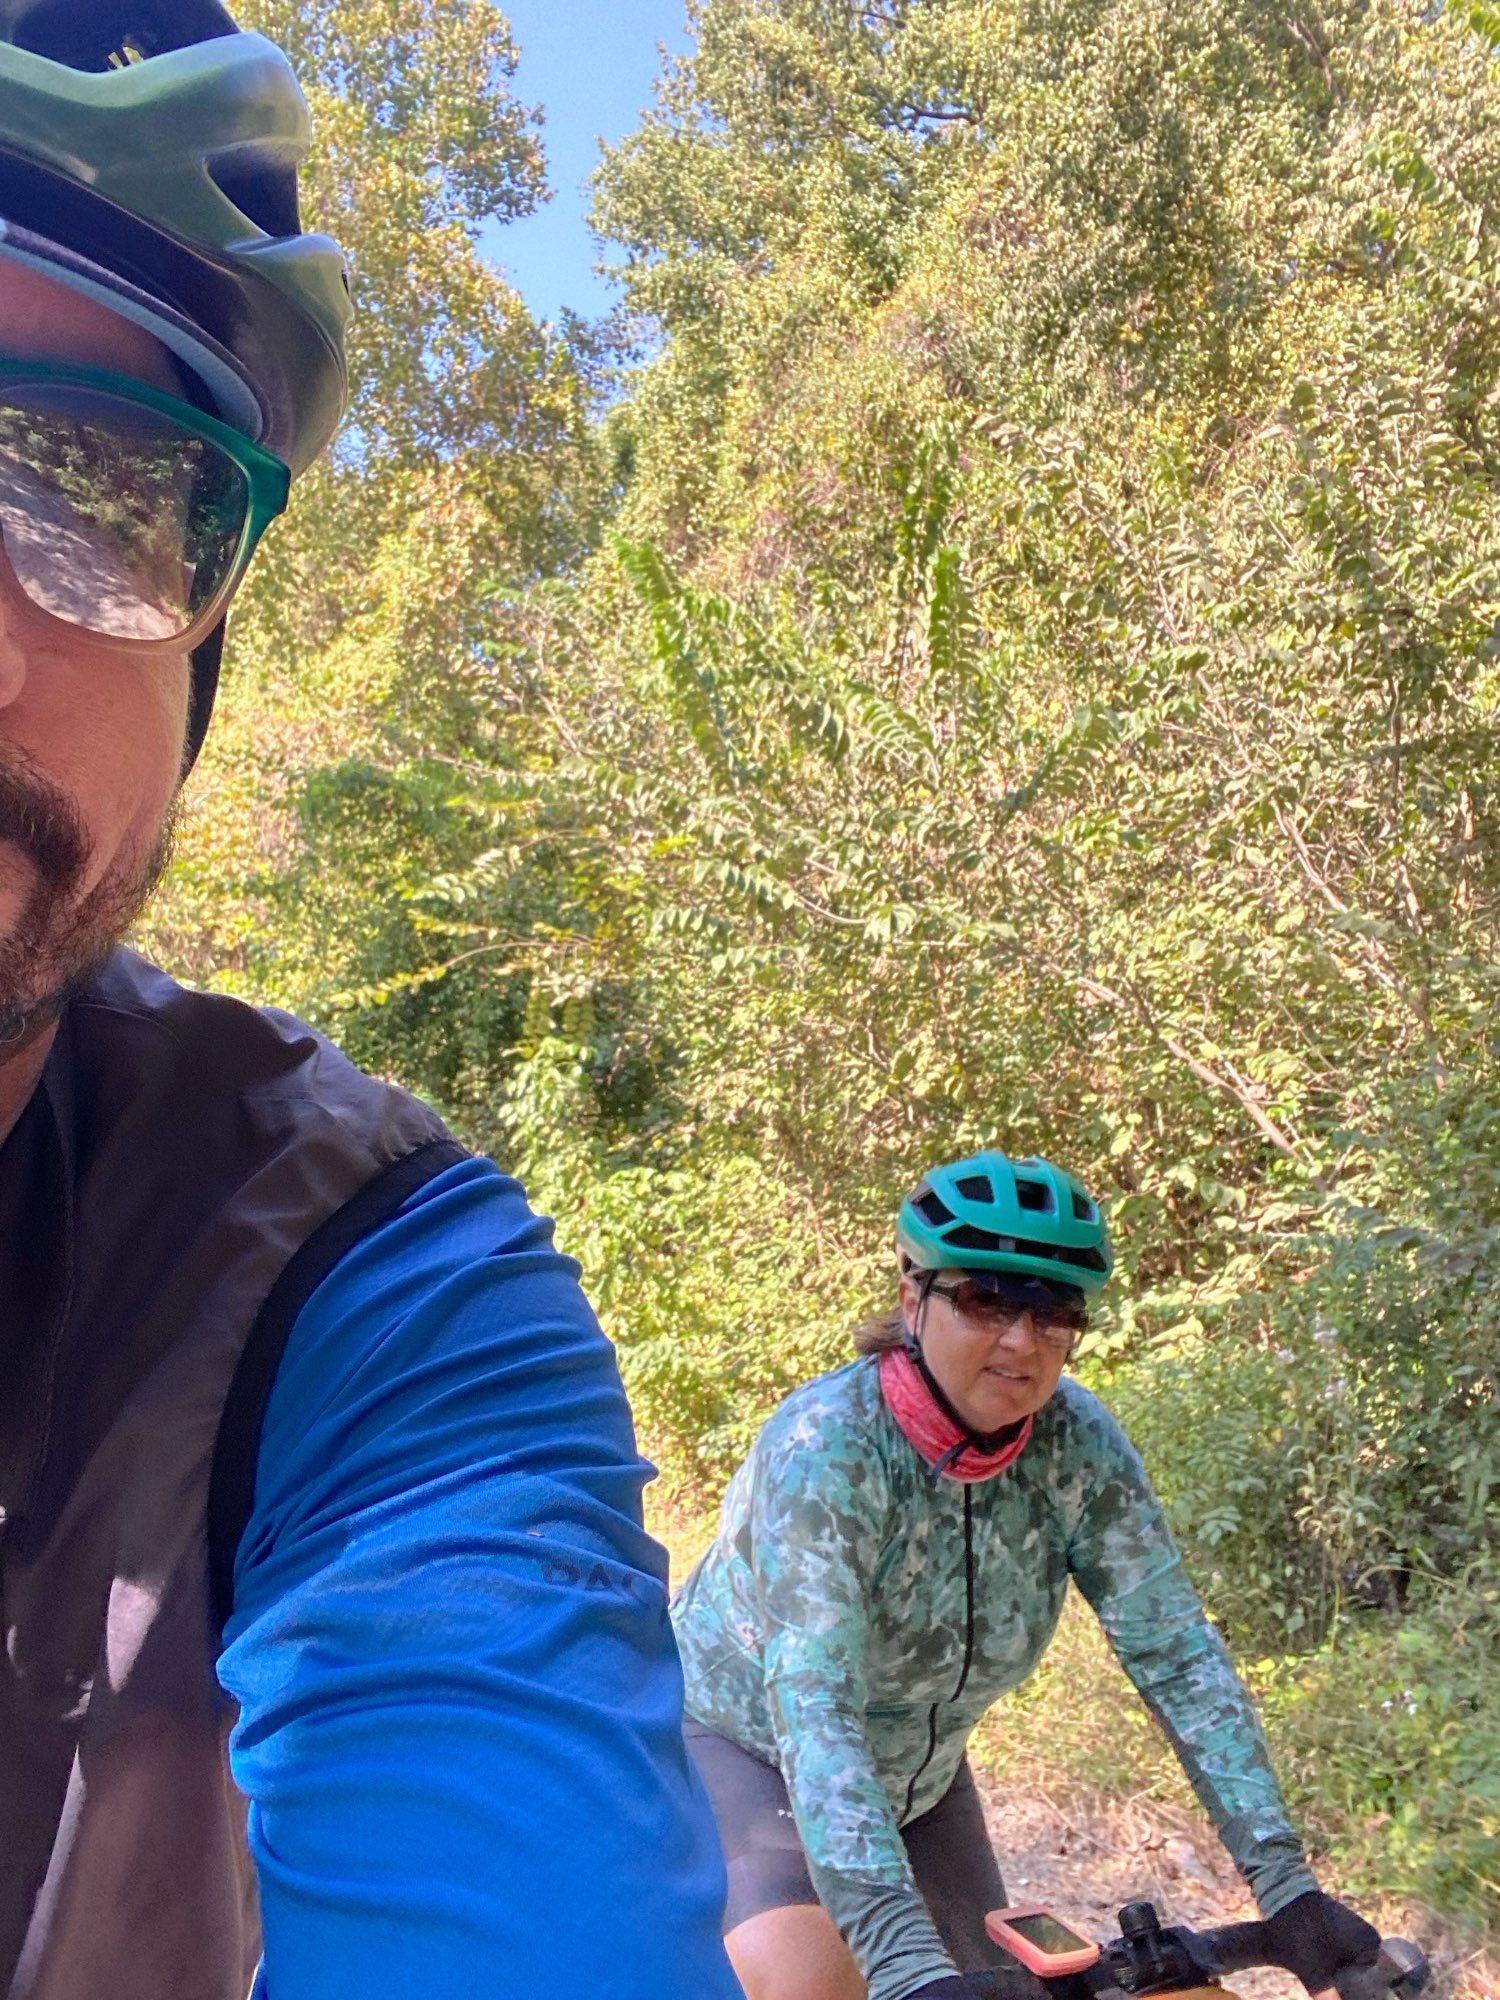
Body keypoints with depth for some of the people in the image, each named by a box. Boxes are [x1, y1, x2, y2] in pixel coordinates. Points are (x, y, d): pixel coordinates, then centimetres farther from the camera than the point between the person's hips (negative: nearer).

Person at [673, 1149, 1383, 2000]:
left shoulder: (1081, 1444, -20)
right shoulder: (826, 1447, -33)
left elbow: (1179, 1654, -18)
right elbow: (813, 1711, -39)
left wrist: (1286, 1884, -24)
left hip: (917, 1771, 5)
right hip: (739, 1741, -5)